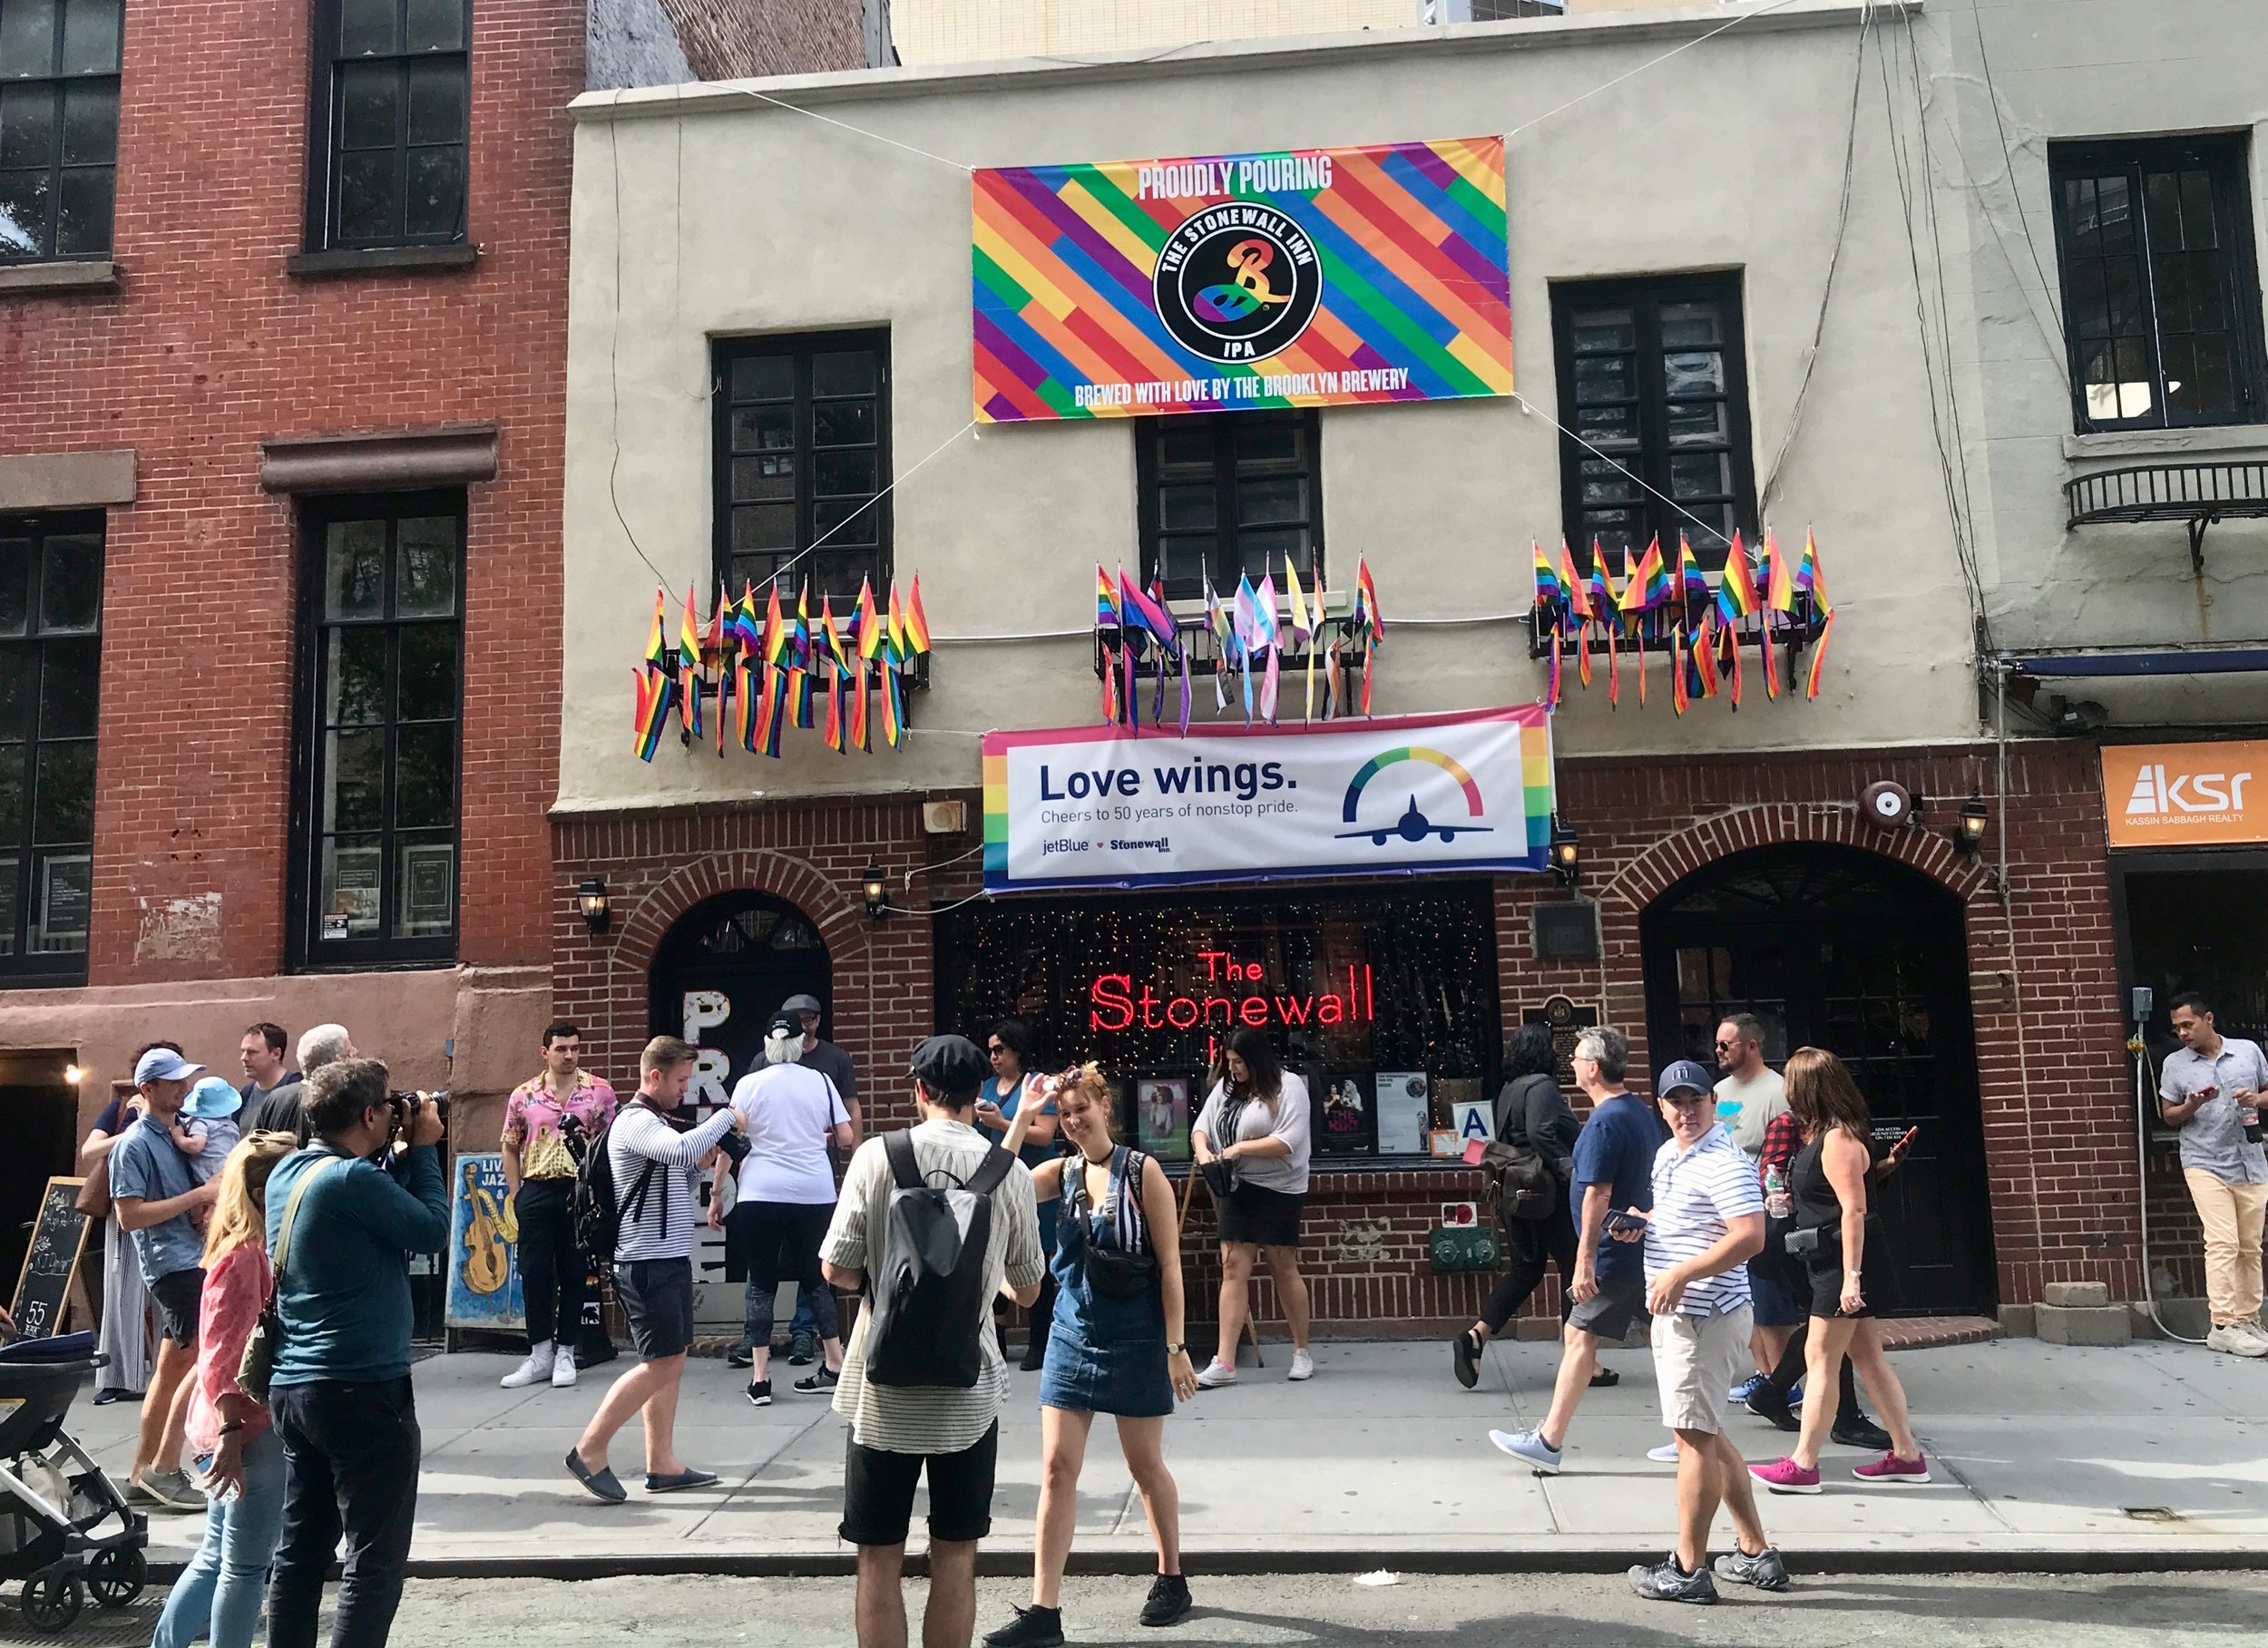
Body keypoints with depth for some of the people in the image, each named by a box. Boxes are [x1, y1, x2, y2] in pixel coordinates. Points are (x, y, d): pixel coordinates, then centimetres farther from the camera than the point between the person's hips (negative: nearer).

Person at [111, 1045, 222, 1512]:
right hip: (171, 1263, -8)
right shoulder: (134, 1145, -9)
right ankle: (164, 1468, -7)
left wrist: (217, 1189, 4)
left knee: (173, 1368, 12)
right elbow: (129, 1216, -15)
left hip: (194, 1259, 8)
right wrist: (197, 1196, -17)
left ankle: (141, 1474, 20)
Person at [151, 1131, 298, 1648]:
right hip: (251, 1430, -9)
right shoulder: (242, 1256, -18)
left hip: (243, 1427, 9)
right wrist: (230, 1431, -24)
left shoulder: (260, 1250, 10)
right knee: (245, 1566, 1)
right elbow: (220, 1357, -21)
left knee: (216, 1558, 20)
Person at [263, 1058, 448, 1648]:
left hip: (293, 1386, 9)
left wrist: (404, 1154, 9)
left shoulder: (288, 1172, 8)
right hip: (363, 1390, -9)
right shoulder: (352, 1177, -20)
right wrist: (423, 1150, -1)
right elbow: (432, 1231, -10)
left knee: (300, 1552, 15)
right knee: (374, 1563, -1)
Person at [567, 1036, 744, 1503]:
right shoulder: (635, 1122, -14)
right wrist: (726, 1118, -19)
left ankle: (662, 1464, 15)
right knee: (661, 1364, -8)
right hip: (648, 1262, -10)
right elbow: (683, 1150, -33)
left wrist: (704, 1159, 8)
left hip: (669, 1258, 10)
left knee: (671, 1361, 10)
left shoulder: (655, 1123, 18)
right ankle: (589, 1450, 0)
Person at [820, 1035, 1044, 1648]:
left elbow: (837, 1269, -6)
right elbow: (1026, 1292, 6)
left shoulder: (877, 1155, -8)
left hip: (884, 1388, -1)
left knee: (879, 1559, 11)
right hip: (968, 1391, 1)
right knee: (954, 1558, 13)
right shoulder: (1010, 1172, -3)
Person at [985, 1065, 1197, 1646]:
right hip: (1073, 1335, 4)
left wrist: (1175, 1346, -11)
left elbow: (1169, 1263, -10)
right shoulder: (1063, 1172, 2)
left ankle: (1171, 1579, 33)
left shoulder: (1142, 1171, -11)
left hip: (1136, 1341, -4)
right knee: (1057, 1468, 1)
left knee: (1145, 1466, 12)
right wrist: (1022, 1117, -13)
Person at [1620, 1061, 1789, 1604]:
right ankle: (1755, 1554, 28)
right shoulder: (1666, 1156, 13)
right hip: (1677, 1313, 10)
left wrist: (1679, 1275, -27)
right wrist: (1644, 1223, 8)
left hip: (1706, 1315, -10)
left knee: (1694, 1437, -3)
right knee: (1707, 1436, 17)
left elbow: (1749, 1237, -26)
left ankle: (1688, 1569, 6)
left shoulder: (1725, 1163, -17)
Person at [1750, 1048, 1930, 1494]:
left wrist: (1851, 1276, -24)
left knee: (1819, 1360, -5)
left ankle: (1803, 1466, -1)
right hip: (1834, 1263, 10)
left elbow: (1854, 1209, -23)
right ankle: (1906, 1454, 22)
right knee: (1869, 1359, 14)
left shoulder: (1838, 1140, -18)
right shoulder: (1819, 1135, 11)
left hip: (1844, 1263, -10)